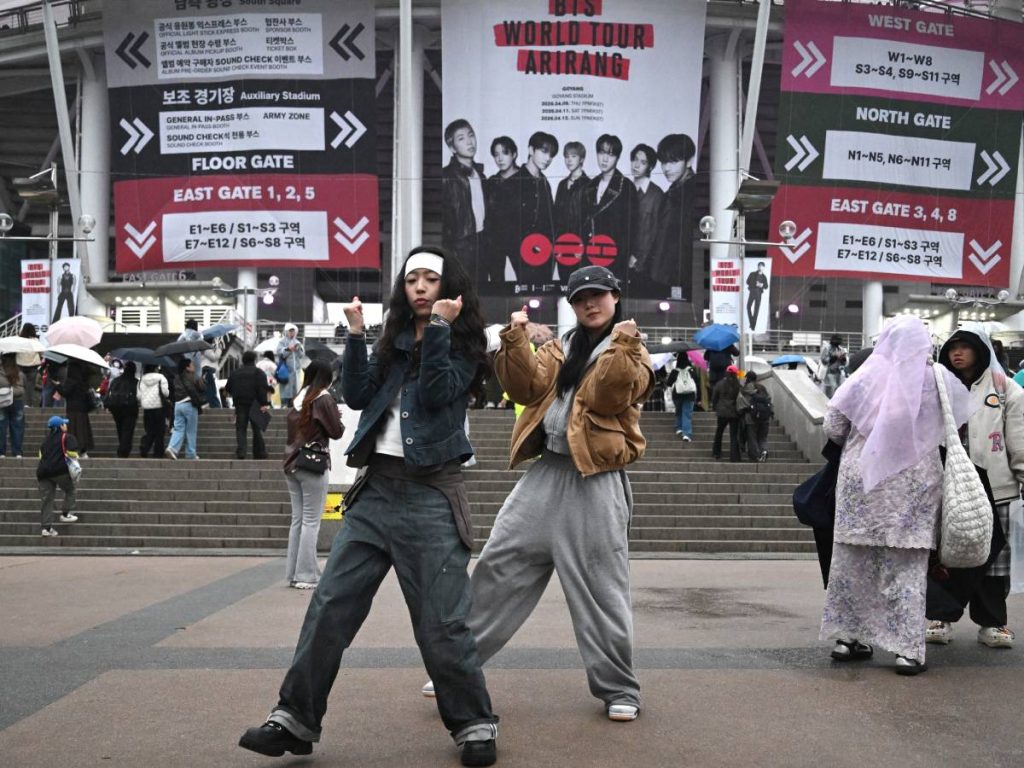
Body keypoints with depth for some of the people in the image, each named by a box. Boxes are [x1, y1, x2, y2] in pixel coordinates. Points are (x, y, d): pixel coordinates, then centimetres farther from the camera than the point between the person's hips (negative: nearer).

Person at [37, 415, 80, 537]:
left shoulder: (46, 438, 19)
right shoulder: (67, 437, -1)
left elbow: (41, 454, 25)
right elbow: (72, 453, -13)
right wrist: (75, 456, 7)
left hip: (43, 471, 5)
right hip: (60, 470, -5)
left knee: (46, 499, 4)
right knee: (70, 491, 21)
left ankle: (47, 527, 1)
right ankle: (66, 514, 17)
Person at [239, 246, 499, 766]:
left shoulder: (463, 348, 1)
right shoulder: (393, 342, 15)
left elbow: (435, 394, -16)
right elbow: (357, 395, 4)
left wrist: (438, 327, -16)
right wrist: (356, 334, -3)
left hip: (430, 493, -5)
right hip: (377, 488, 5)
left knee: (441, 621, -4)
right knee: (329, 604, 1)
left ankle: (473, 725, 12)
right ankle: (295, 718, 7)